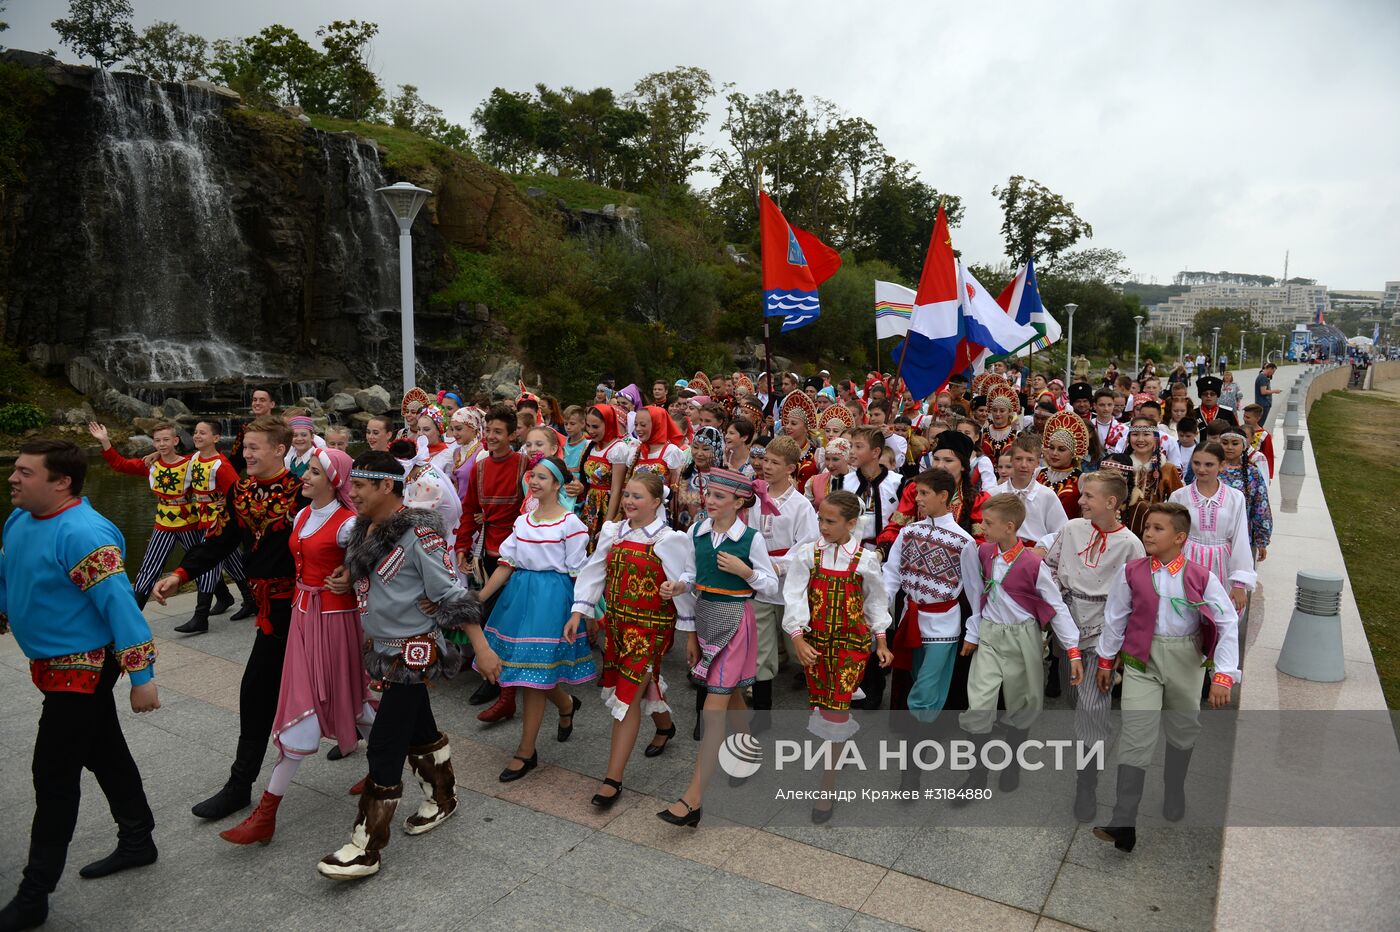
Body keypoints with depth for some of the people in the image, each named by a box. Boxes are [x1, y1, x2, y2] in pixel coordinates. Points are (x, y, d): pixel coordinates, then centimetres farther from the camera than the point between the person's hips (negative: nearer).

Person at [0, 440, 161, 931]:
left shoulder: (82, 533, -25)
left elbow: (119, 604, -27)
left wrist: (141, 676, -27)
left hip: (82, 668, -9)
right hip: (56, 665, 9)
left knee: (54, 775, 0)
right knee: (105, 754, 20)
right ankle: (137, 841, 36)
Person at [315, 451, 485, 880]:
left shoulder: (418, 534, -21)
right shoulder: (364, 529, 3)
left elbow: (454, 595, -20)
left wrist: (482, 648, -21)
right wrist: (349, 579, -1)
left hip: (413, 653, -8)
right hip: (382, 649, 8)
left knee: (384, 745, -4)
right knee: (418, 727, 22)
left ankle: (366, 848, 6)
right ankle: (443, 797, 42)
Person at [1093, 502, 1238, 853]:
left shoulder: (1200, 577, -10)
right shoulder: (1131, 572, -8)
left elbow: (1228, 625, -8)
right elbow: (1115, 618, 3)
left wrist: (1223, 676, -15)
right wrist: (1106, 661, 10)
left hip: (1186, 660, 1)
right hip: (1142, 658, -1)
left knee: (1183, 731, 18)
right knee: (1136, 737, -8)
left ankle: (1174, 798, 44)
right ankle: (1123, 824, -7)